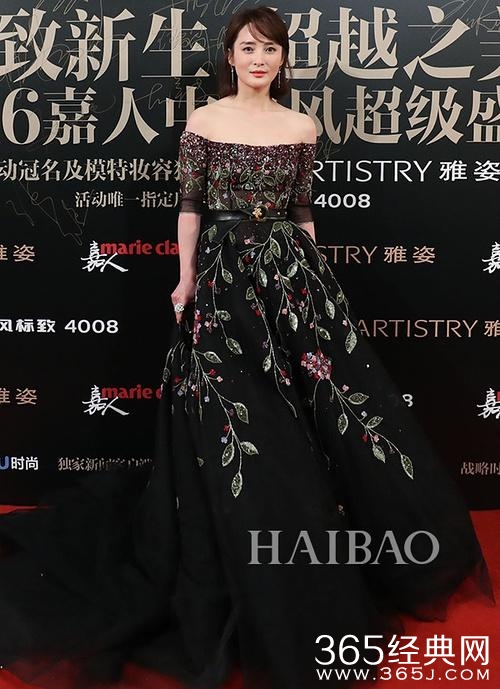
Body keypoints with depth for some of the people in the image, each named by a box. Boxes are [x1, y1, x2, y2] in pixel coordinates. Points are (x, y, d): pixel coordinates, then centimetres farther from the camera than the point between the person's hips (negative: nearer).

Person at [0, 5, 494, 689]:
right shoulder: (204, 121, 2)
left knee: (324, 409, 4)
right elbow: (190, 205, 2)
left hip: (292, 275, 3)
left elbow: (302, 211, 11)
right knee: (236, 431, 2)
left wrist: (315, 275, 9)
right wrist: (187, 277, -3)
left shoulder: (301, 127, 8)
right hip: (225, 278, -2)